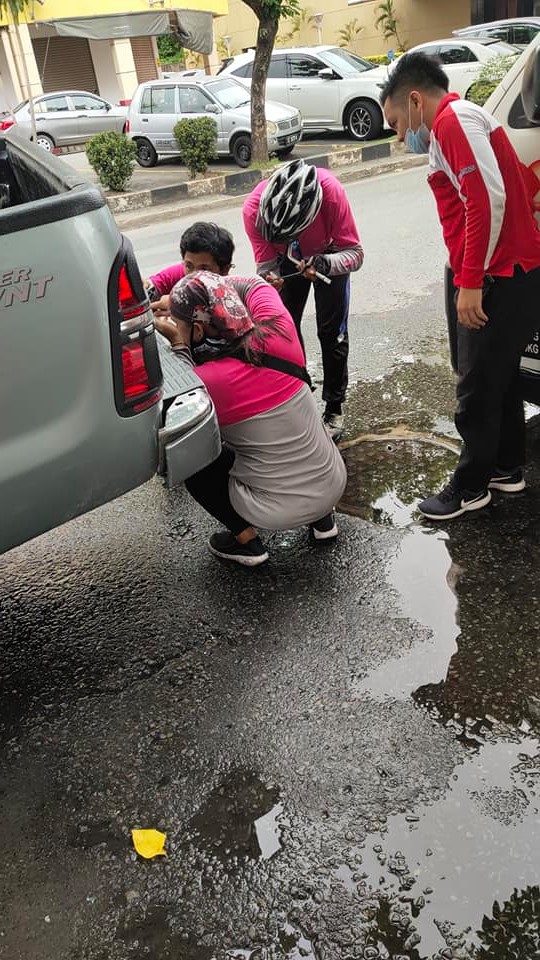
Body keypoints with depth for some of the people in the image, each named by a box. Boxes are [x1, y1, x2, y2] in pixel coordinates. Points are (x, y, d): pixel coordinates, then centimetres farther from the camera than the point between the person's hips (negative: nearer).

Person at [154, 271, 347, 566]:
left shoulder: (205, 382, -21)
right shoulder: (277, 332, -10)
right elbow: (253, 284, 12)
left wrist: (178, 344, -2)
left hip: (281, 511, -5)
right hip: (335, 484, 5)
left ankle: (246, 540, 13)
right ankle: (322, 518, 29)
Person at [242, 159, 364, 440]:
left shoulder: (331, 192, -42)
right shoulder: (253, 208, -35)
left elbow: (355, 253, -34)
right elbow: (266, 264, -24)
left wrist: (323, 264, -53)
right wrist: (269, 280, -47)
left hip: (330, 254, -2)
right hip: (288, 259, 2)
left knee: (331, 332, -5)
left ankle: (334, 409, 8)